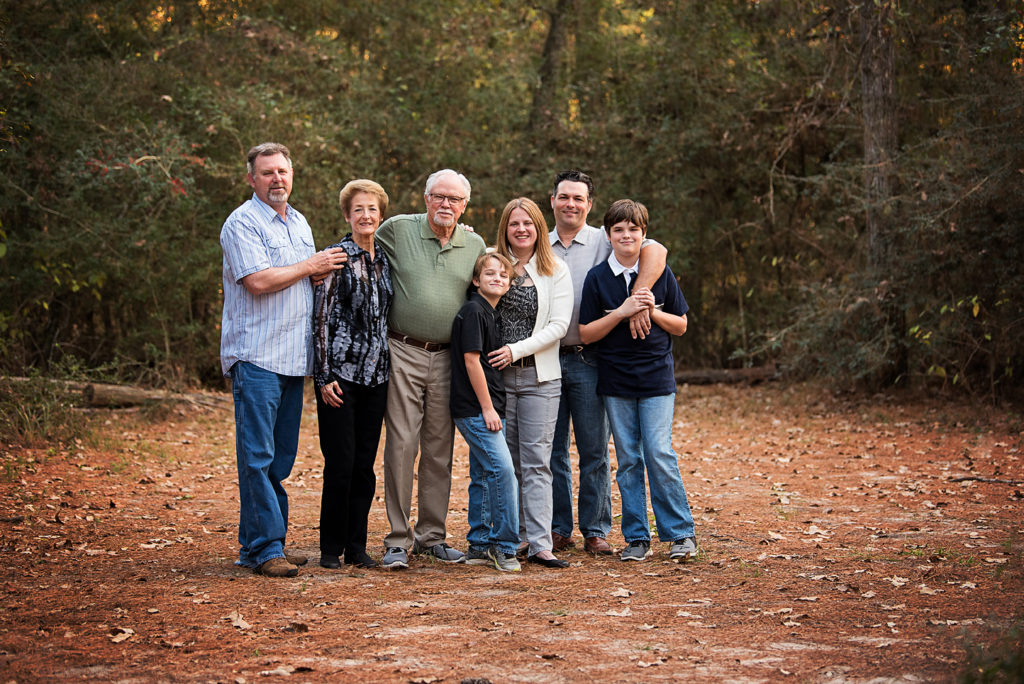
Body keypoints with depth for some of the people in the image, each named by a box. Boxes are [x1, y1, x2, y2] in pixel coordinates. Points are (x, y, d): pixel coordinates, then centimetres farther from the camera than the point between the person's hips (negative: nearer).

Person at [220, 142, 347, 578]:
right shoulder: (242, 223, -7)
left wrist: (327, 272, 4)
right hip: (256, 357, -8)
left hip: (293, 357, 8)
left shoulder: (299, 223, 19)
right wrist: (310, 266, -7)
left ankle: (264, 544, 15)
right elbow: (258, 281, -18)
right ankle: (264, 549, -7)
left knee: (281, 457, 9)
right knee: (258, 456, -8)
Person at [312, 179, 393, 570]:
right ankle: (331, 548, 7)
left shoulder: (384, 260, 12)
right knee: (340, 462, -4)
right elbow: (321, 318, -8)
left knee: (365, 463, 7)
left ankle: (357, 546, 15)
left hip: (376, 374, 6)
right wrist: (324, 376, -12)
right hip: (340, 373, -5)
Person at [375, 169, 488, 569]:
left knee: (440, 449, 6)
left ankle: (432, 536, 16)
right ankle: (398, 540, 0)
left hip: (447, 357, 3)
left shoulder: (475, 246, 8)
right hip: (402, 352, -3)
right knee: (401, 444, -6)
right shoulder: (396, 230, -2)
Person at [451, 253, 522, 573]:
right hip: (474, 408, -9)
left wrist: (493, 408, 17)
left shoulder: (491, 313, 15)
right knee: (502, 468, -14)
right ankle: (504, 546, -9)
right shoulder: (473, 311, -11)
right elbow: (471, 360, -16)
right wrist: (487, 408, -15)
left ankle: (479, 546, 17)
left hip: (487, 408, 9)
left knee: (483, 475, 11)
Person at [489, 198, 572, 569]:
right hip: (496, 375, 1)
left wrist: (518, 350, -12)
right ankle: (513, 537, 13)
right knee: (506, 461, 5)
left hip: (540, 376, -1)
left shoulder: (556, 270, 4)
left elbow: (558, 325, -3)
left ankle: (540, 544, -7)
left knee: (536, 462, -4)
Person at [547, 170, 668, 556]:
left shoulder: (603, 242, 0)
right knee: (552, 450, 6)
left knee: (594, 451, 1)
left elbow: (654, 251, -15)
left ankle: (595, 531, 8)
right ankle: (558, 529, 15)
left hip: (587, 361, -3)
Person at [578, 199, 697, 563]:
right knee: (628, 460, 4)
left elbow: (681, 325, 7)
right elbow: (586, 333, -2)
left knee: (660, 455, -8)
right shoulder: (597, 278, 1)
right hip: (615, 381, 1)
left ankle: (681, 532, 3)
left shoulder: (660, 273, 3)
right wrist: (623, 311, -14)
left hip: (657, 378, -1)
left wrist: (651, 311, -11)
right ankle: (637, 538, 11)